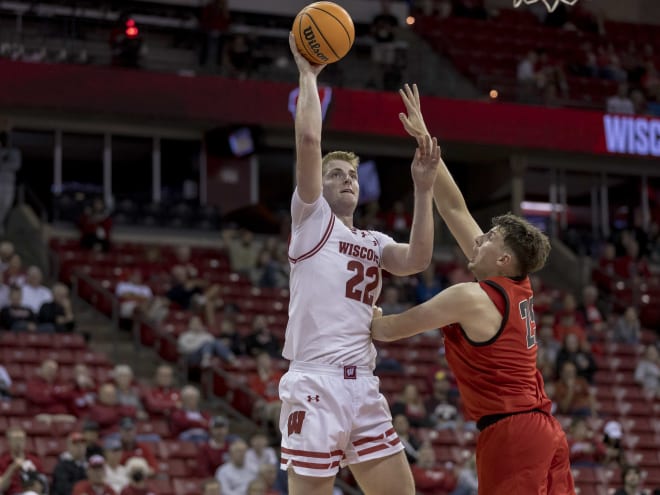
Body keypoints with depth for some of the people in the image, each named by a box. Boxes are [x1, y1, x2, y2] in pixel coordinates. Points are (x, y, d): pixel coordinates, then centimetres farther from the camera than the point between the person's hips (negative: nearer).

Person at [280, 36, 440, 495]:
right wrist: (309, 74, 2)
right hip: (316, 384, -6)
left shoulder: (374, 242, 21)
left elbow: (417, 260, 0)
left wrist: (423, 189, -2)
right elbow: (309, 140, -6)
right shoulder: (311, 219, 6)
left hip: (364, 387, 6)